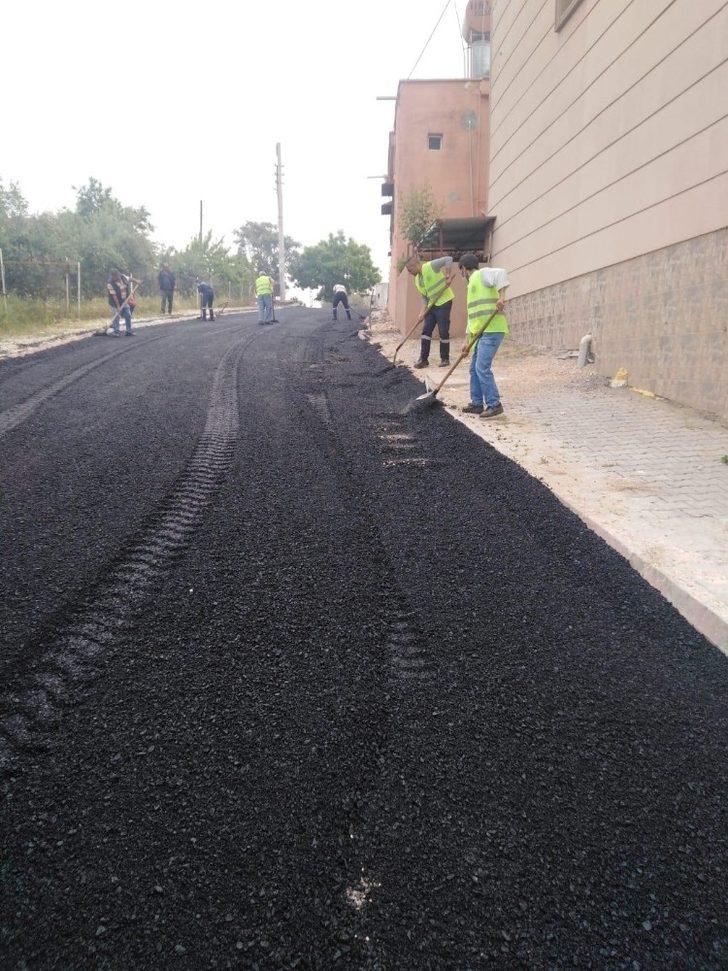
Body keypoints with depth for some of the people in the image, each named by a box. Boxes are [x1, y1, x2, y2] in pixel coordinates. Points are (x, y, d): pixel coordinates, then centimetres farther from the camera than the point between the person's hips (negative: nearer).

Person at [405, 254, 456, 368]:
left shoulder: (430, 266, -16)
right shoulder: (417, 280, 8)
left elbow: (448, 259, -21)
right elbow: (425, 296, 11)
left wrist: (448, 275, -29)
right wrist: (424, 312, 1)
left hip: (444, 302, -8)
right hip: (432, 305, 8)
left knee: (443, 332, -3)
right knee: (426, 331, 4)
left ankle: (445, 359, 9)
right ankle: (423, 359, 9)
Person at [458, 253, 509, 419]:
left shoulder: (482, 274, -1)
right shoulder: (472, 285, 26)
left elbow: (501, 273, -21)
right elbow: (472, 316, 25)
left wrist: (501, 296, -31)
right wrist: (466, 340, 20)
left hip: (492, 330, -10)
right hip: (481, 332, 10)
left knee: (482, 368, -13)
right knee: (474, 368, 12)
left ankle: (494, 405, -7)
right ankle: (477, 404, 19)